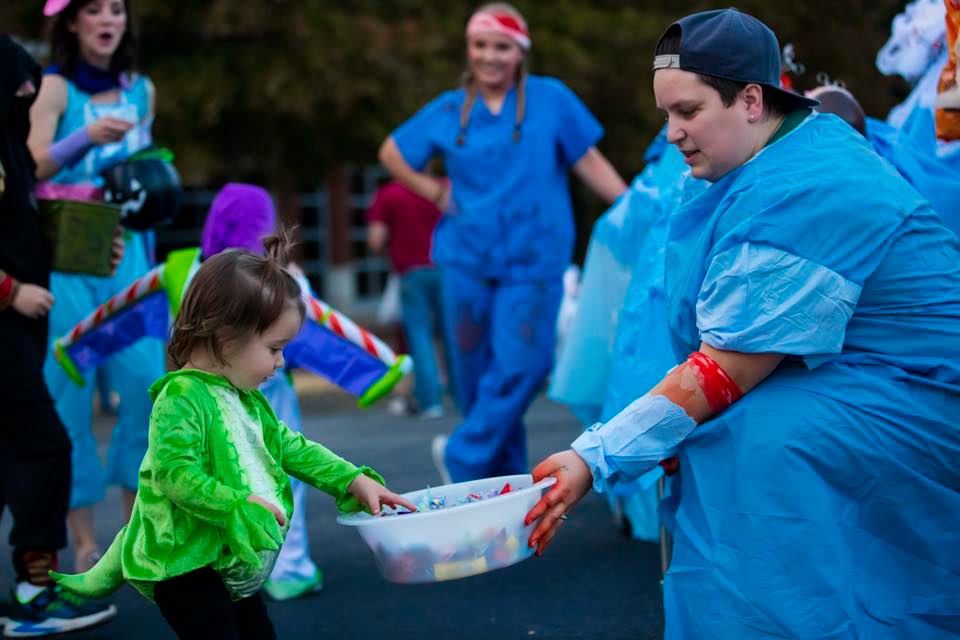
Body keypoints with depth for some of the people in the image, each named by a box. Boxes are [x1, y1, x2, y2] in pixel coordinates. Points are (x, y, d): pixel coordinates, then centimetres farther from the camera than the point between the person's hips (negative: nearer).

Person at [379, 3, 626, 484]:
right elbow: (392, 154, 20)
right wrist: (434, 191, 7)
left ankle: (462, 460, 3)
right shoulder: (448, 110, 8)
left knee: (520, 367, -13)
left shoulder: (551, 100, 1)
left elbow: (589, 163, 1)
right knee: (476, 370, 6)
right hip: (467, 257, 3)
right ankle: (502, 480, 21)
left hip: (533, 258, -2)